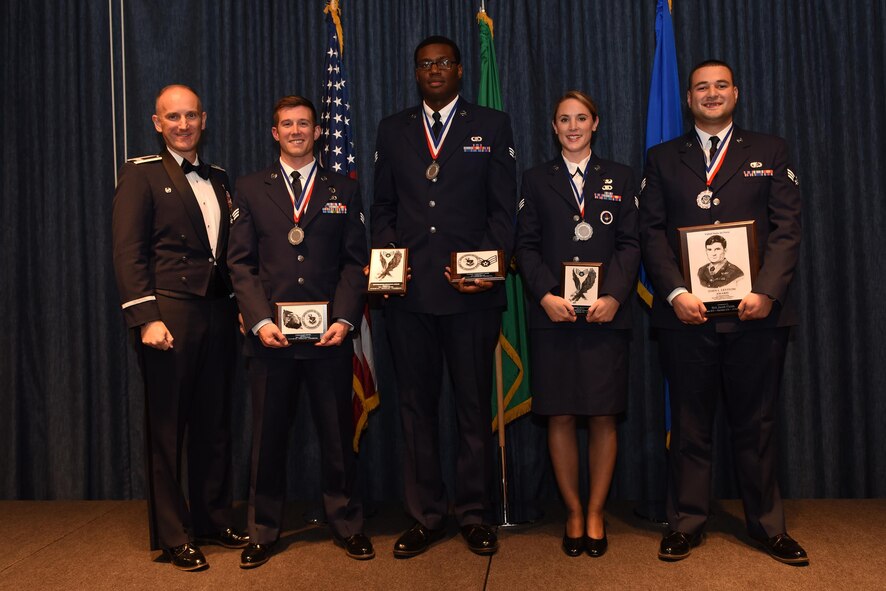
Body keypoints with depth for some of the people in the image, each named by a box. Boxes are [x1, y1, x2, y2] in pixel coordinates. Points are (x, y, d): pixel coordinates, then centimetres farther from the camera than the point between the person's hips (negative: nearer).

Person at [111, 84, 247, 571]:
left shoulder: (218, 179, 17)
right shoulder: (141, 174, -1)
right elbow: (128, 253, -8)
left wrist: (239, 306, 8)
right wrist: (146, 318, -16)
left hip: (216, 314, 6)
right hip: (168, 313, -5)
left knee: (214, 425, 12)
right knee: (167, 429, 3)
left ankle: (214, 520, 26)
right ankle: (173, 537, 15)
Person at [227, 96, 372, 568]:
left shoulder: (343, 191, 11)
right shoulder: (250, 189, 10)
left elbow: (355, 262, 5)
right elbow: (240, 263, 4)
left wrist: (345, 320, -8)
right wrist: (260, 320, -9)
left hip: (329, 335, 0)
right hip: (271, 334, 0)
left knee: (337, 433, 7)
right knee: (267, 436, 7)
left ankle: (346, 525, 22)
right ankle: (263, 532, 21)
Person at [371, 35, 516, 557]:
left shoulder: (492, 126, 8)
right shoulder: (393, 129, 16)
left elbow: (503, 207, 3)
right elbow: (383, 207, 14)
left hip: (472, 289, -2)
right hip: (408, 290, 3)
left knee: (475, 406, 5)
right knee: (417, 406, 8)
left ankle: (474, 514, 19)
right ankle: (426, 516, 19)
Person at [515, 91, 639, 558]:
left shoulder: (620, 179, 12)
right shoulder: (536, 180, 12)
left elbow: (630, 244, 4)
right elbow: (526, 245, 4)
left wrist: (614, 296, -11)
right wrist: (545, 295, -11)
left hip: (605, 316, 0)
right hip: (552, 317, 0)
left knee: (602, 417, 2)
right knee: (560, 417, 2)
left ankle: (596, 513, 16)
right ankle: (573, 513, 17)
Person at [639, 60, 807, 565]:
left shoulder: (770, 151, 12)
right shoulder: (663, 158, 13)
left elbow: (787, 226, 3)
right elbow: (652, 231, 4)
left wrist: (767, 291, -11)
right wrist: (676, 293, -10)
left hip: (756, 310, 0)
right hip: (685, 311, 0)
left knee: (757, 423, 8)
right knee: (690, 423, 7)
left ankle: (769, 525, 21)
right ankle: (686, 523, 18)